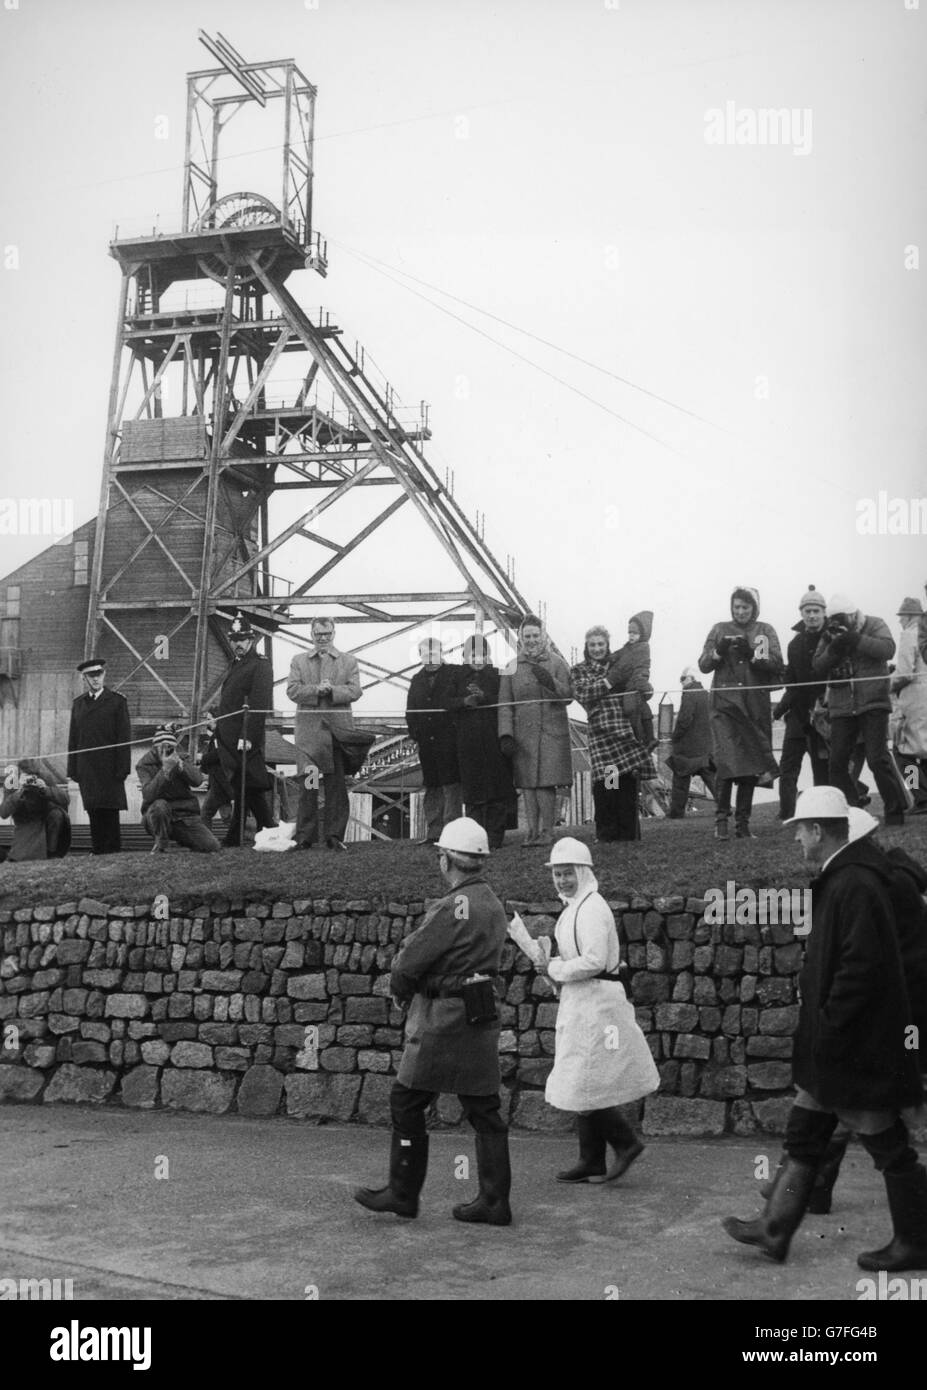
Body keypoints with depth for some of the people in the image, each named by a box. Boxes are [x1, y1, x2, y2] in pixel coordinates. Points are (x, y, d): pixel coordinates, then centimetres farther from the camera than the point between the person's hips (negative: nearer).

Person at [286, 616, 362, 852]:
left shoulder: (348, 661, 13)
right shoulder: (298, 661, 14)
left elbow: (355, 691, 1)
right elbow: (292, 690, 1)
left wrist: (331, 691, -14)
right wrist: (317, 689, -14)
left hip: (338, 727, 0)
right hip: (308, 728, 0)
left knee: (336, 785, 1)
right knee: (307, 785, -1)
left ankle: (335, 835, 5)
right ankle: (305, 836, 2)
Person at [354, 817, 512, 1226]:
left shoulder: (453, 908, -18)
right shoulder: (493, 905, 11)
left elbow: (408, 963, -15)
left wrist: (400, 987, 7)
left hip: (445, 1020, -9)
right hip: (481, 1018, 9)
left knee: (407, 1102, 5)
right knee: (484, 1110, 9)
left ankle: (403, 1192, 13)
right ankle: (494, 1201, 11)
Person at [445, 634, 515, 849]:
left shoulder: (496, 675, 7)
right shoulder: (458, 675, 12)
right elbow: (448, 702, 5)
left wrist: (483, 697, -17)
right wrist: (464, 701, -13)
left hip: (493, 738, -1)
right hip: (467, 740, 1)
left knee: (498, 793, -4)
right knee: (471, 791, 2)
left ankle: (495, 838, 0)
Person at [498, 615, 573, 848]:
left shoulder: (556, 663, 5)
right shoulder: (512, 667, 8)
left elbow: (568, 697, 0)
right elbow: (504, 704, 6)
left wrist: (550, 682, -18)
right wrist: (505, 734, -5)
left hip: (552, 733, -2)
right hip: (523, 735, 2)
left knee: (546, 783, -7)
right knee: (527, 784, 2)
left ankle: (547, 831, 3)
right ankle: (532, 831, 9)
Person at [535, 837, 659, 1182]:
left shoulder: (591, 908, -16)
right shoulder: (574, 907, 16)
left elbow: (594, 961, -24)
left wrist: (555, 969, -13)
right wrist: (555, 964, 9)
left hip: (594, 1002, -10)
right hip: (580, 1002, 10)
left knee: (585, 1082, -6)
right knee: (584, 1083, 12)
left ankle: (626, 1143, 6)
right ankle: (591, 1162, 18)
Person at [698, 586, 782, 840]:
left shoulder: (765, 631, 10)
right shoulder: (720, 630, 11)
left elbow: (777, 664, -2)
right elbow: (703, 665, 8)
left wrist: (752, 654, -16)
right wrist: (718, 652, -11)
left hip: (755, 707, 1)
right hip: (725, 704, -1)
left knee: (750, 766, 2)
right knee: (727, 761, -14)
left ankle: (743, 823, 9)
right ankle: (721, 819, -6)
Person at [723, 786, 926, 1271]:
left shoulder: (855, 886, -23)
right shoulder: (841, 878, 9)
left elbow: (860, 970, -28)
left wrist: (827, 1028, -20)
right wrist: (817, 1022, 16)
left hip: (859, 1047, -11)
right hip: (832, 1049, 11)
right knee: (803, 1136, 15)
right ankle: (775, 1230, 24)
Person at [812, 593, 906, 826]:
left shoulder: (873, 626, 1)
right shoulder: (829, 635, 11)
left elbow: (888, 649, -16)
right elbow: (818, 667, 3)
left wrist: (854, 639, -23)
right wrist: (833, 649, -15)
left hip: (873, 704, -4)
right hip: (841, 708, 4)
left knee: (878, 759, -10)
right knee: (837, 763, 1)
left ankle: (895, 811, 1)